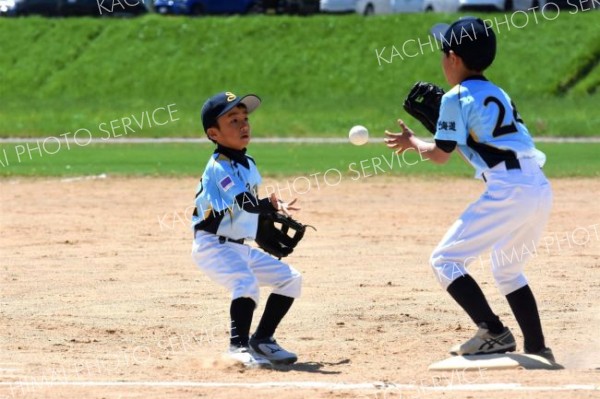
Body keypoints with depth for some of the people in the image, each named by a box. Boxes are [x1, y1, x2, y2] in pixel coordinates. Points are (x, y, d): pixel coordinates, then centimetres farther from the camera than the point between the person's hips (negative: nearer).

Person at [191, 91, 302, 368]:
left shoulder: (248, 164, 10)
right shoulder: (219, 167, -19)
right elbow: (246, 202, -36)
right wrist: (271, 206, -52)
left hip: (240, 248, 9)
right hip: (212, 247, -9)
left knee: (290, 279, 8)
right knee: (246, 281, -33)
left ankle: (262, 340, 14)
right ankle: (239, 345, -27)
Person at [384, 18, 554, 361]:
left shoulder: (457, 98, -1)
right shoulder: (497, 94, 22)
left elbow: (440, 155, 3)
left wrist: (412, 141, 20)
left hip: (508, 191, -8)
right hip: (541, 189, 8)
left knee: (445, 260, -1)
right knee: (508, 269, 26)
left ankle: (494, 333, -10)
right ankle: (537, 349, 20)